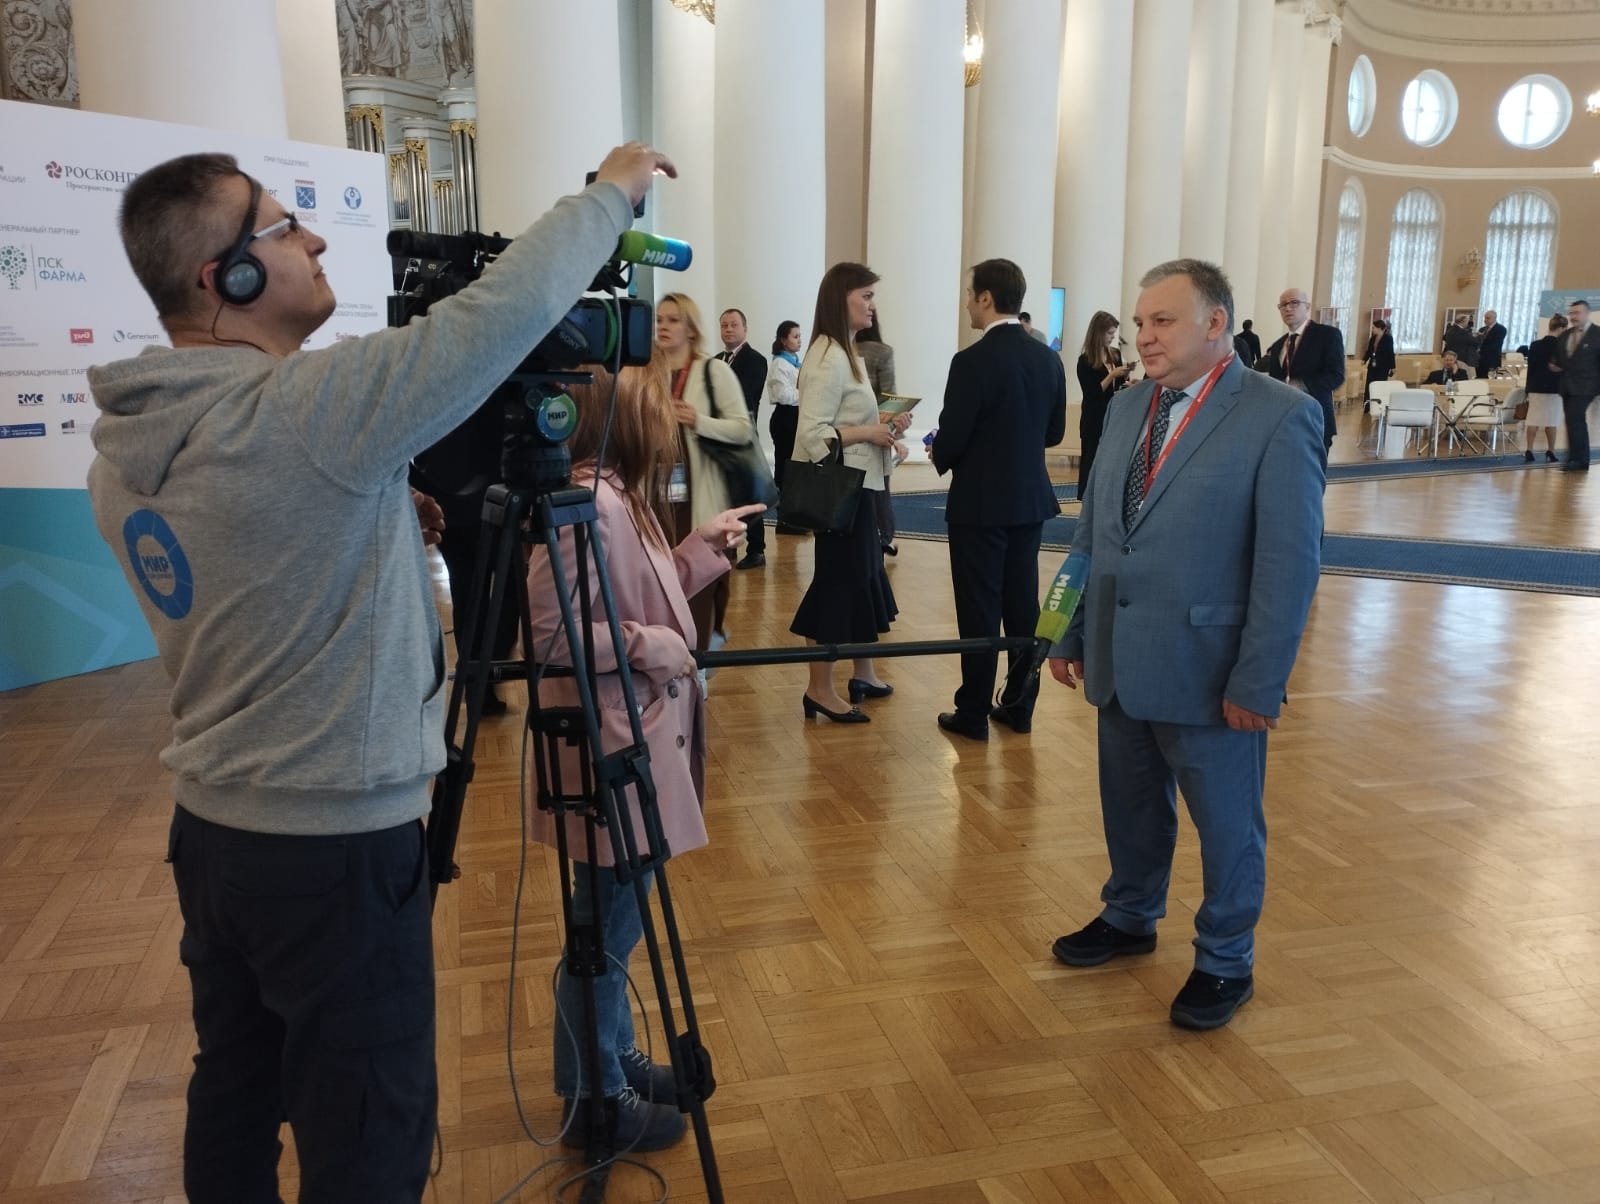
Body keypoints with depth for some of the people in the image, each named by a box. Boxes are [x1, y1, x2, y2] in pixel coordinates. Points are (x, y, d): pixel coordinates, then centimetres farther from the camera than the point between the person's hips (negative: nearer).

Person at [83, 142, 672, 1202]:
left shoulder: (123, 450, 3)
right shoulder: (304, 408, -22)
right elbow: (499, 315, -20)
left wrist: (380, 523, 10)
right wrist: (611, 194, -6)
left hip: (211, 827, 8)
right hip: (340, 844, -8)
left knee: (235, 1100, 23)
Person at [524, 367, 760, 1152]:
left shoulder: (627, 497, 9)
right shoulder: (590, 503, -21)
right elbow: (545, 632, -24)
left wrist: (705, 548, 11)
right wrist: (643, 646, -22)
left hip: (638, 741, 10)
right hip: (611, 750, -10)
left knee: (618, 922, 21)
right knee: (606, 929, 5)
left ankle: (616, 1063, 38)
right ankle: (593, 1099, 22)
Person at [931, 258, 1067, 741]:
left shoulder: (973, 361, -17)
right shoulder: (1048, 358, 4)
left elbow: (951, 437, -16)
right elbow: (1054, 432, 10)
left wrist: (940, 459, 6)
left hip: (981, 502, -6)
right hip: (1030, 499, 6)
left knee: (979, 610, 2)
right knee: (1022, 605, 12)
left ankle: (974, 713, 10)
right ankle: (1019, 706, 21)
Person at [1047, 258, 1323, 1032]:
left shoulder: (1281, 416, -12)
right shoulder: (1128, 408, 8)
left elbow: (1290, 559, -15)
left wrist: (1259, 681, -17)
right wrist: (1072, 634, 10)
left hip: (1207, 670, -6)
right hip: (1120, 662, 6)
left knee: (1225, 823, 12)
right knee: (1130, 806, 21)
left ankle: (1225, 962, 31)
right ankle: (1130, 918, 43)